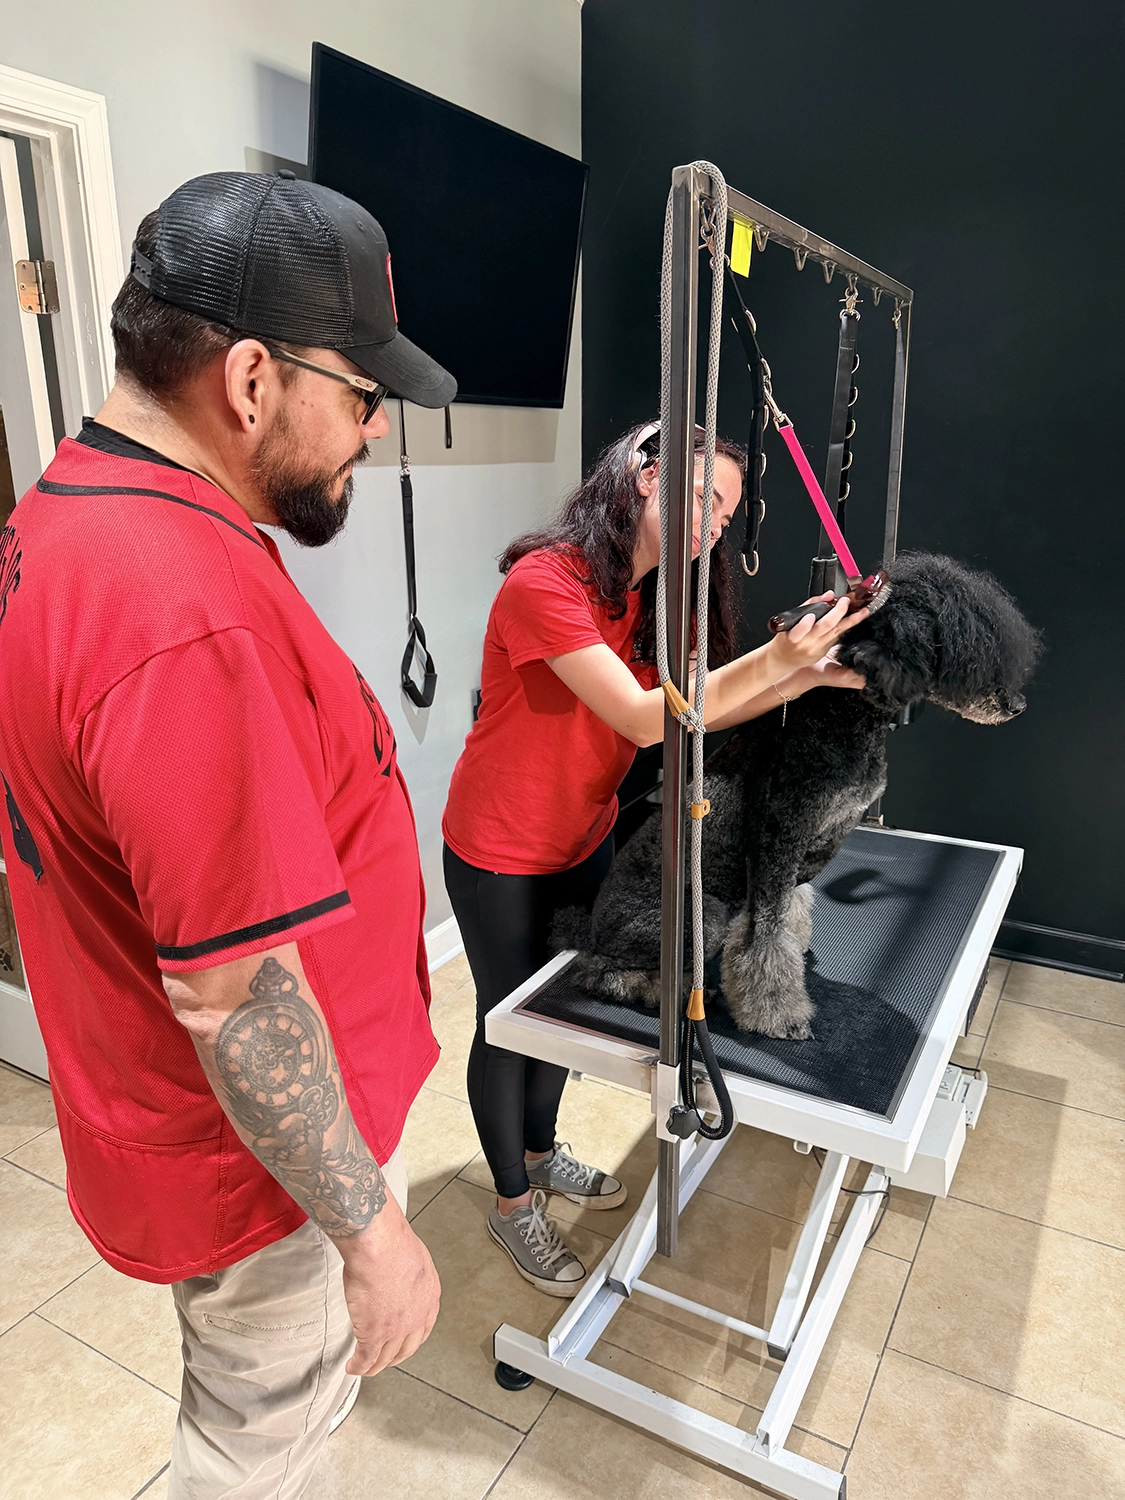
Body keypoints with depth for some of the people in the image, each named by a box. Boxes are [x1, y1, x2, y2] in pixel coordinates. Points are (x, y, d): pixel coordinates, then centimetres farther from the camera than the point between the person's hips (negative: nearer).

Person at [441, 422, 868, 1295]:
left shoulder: (649, 593, 1)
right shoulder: (546, 583, -27)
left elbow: (702, 707, -6)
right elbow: (643, 719, -32)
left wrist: (813, 674, -18)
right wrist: (776, 658, -34)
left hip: (584, 839, 8)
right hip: (502, 858, -8)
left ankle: (540, 1151, 48)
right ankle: (514, 1204, 34)